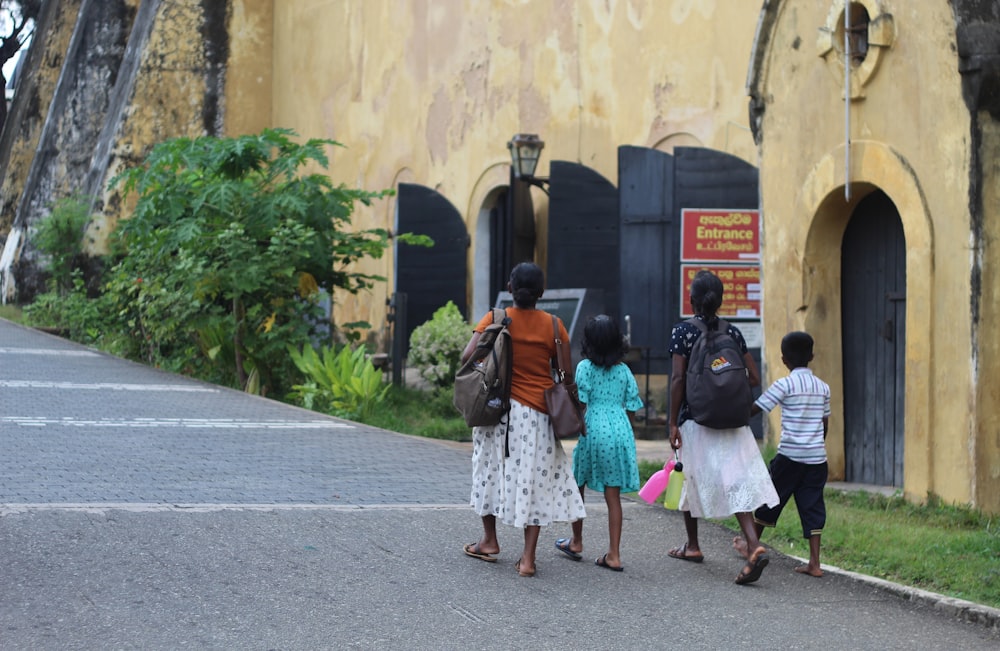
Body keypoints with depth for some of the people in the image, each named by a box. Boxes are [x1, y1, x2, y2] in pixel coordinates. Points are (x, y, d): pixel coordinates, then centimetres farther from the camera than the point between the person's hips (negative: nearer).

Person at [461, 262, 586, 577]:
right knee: (535, 479, 5)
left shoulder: (495, 319, -3)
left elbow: (468, 356, -12)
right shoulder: (552, 325, -2)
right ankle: (528, 557, 1)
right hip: (539, 414, 0)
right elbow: (567, 373, -2)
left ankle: (489, 540, 29)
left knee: (491, 469, 20)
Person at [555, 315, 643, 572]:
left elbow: (581, 403, -9)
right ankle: (614, 554, 3)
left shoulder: (585, 367, -4)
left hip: (593, 429, -3)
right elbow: (631, 405, 9)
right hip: (620, 432, 3)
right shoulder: (624, 370, 7)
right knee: (613, 495, 5)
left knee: (577, 486, 17)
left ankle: (577, 543, 28)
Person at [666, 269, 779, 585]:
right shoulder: (733, 332, 5)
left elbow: (678, 377, -12)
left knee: (693, 477, 16)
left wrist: (673, 423, -9)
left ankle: (692, 545, 30)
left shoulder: (682, 331, -5)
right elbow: (754, 378, 5)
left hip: (695, 417, -2)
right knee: (737, 481, -3)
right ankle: (754, 546, -21)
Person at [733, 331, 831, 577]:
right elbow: (825, 424, 15)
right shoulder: (823, 387, 8)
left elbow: (754, 409, -7)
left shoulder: (784, 385, -8)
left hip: (790, 455, -4)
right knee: (812, 506, 4)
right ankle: (814, 563, -2)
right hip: (817, 457, 4)